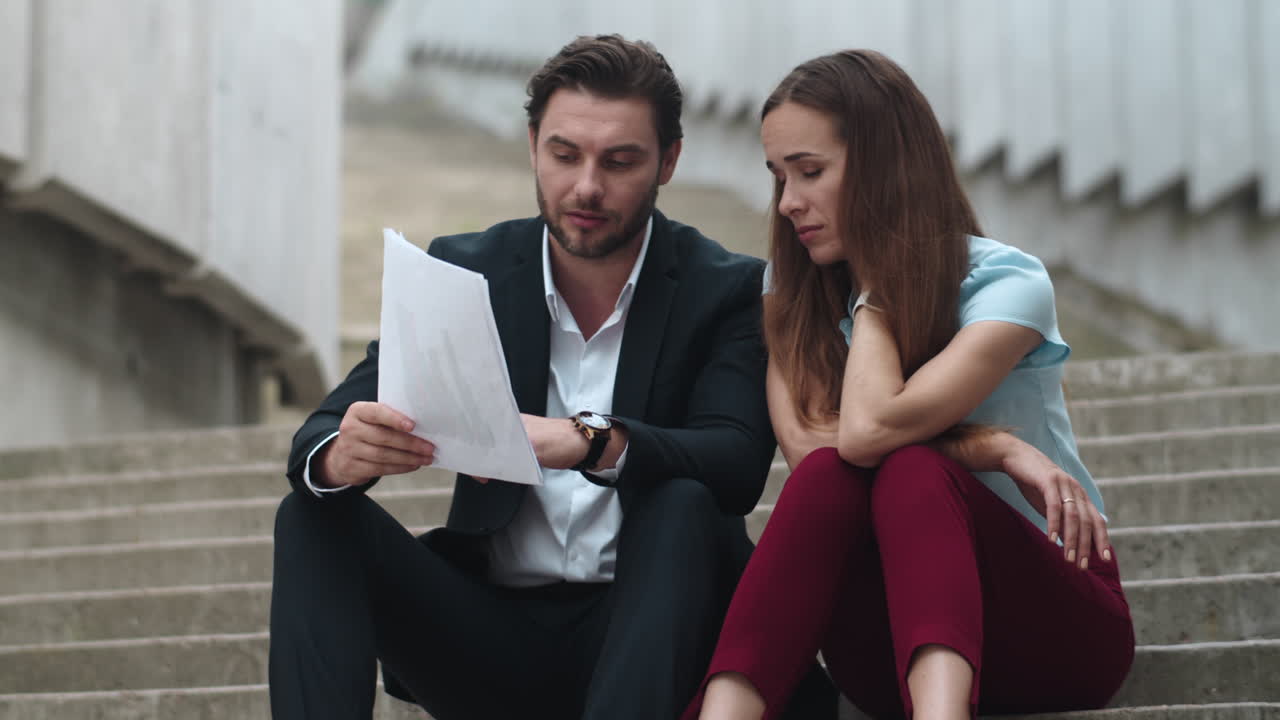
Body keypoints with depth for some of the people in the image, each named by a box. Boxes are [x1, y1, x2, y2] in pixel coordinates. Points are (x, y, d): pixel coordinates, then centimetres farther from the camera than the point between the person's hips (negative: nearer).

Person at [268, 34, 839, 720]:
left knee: (683, 506, -31)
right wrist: (338, 456, -30)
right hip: (492, 632, 3)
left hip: (641, 631, -2)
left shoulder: (727, 290, -1)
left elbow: (737, 462, -18)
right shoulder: (463, 269, 5)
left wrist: (591, 442, -38)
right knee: (315, 517, -17)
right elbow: (322, 433, -3)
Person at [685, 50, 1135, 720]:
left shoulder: (1006, 281, -10)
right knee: (829, 476, -27)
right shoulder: (792, 296, 6)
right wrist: (994, 446, -20)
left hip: (1054, 620, -3)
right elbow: (805, 446, -13)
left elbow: (870, 430, -25)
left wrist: (876, 286, -10)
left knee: (909, 473, -32)